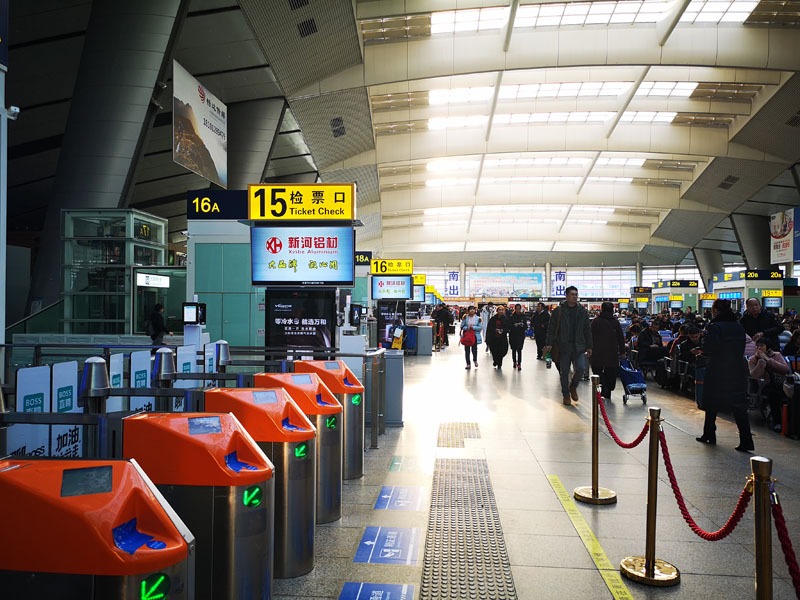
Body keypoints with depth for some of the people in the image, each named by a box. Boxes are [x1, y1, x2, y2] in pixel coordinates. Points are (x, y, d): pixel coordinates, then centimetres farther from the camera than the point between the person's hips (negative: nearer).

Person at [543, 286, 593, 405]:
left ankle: (573, 386, 18)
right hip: (563, 346, -2)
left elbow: (587, 330, 9)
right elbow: (551, 328, -2)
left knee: (581, 368, -10)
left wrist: (589, 347, 5)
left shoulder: (582, 311, 6)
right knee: (564, 372, 6)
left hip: (579, 346, 2)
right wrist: (549, 344, -11)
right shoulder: (558, 311, -2)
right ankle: (566, 394, 22)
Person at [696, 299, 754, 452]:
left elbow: (707, 350, -16)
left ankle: (709, 435, 23)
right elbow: (741, 348, 12)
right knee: (739, 406, 4)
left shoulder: (714, 327, -14)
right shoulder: (739, 326, 5)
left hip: (717, 372, -5)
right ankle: (746, 441, -2)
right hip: (738, 370, 5)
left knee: (712, 405, 11)